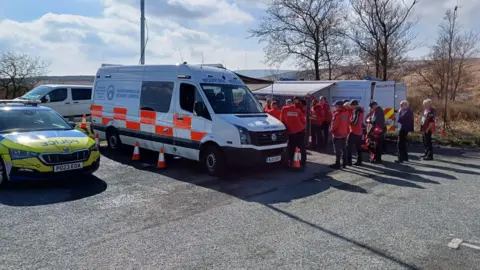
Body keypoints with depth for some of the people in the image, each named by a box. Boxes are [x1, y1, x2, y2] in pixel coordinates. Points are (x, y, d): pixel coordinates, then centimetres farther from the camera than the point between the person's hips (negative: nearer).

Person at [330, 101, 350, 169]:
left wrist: (332, 130, -3)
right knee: (344, 148, 14)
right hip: (344, 133, 8)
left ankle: (337, 164, 1)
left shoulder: (337, 113, -18)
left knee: (337, 149, -2)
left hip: (337, 134, -8)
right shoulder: (346, 113, 5)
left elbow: (334, 124, -18)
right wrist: (347, 131, 17)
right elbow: (347, 123, 10)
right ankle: (344, 163, 20)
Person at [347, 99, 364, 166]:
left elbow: (354, 121, -23)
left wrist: (348, 121, -7)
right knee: (358, 147, 13)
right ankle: (359, 161, 15)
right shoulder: (361, 110, 13)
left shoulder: (356, 110, -15)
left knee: (349, 147, 0)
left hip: (354, 132, -9)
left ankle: (349, 161, 1)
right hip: (359, 132, 9)